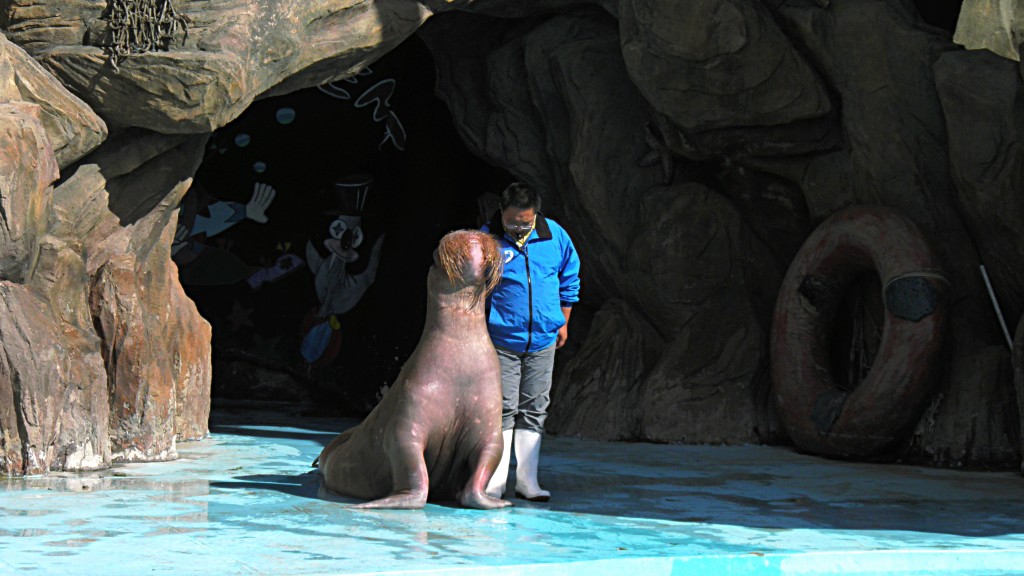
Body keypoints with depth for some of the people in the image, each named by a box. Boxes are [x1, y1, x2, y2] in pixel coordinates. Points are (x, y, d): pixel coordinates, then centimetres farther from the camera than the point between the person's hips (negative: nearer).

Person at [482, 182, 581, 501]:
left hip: (543, 341, 3)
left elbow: (569, 279, 14)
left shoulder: (555, 235, -1)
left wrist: (563, 322, 16)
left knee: (533, 411, 7)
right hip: (502, 340, -3)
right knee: (503, 409, -4)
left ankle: (527, 481, 13)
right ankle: (494, 482, 0)